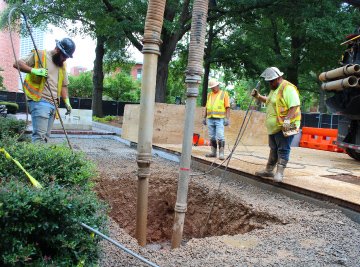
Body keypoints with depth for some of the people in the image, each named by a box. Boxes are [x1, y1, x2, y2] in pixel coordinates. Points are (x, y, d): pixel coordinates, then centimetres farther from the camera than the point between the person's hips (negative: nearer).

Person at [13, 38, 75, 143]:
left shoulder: (62, 65, 22)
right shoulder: (40, 55, 1)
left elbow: (64, 85, 24)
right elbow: (17, 63, -3)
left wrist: (67, 101, 11)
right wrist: (34, 70, -19)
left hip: (53, 104, 7)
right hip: (40, 102, -7)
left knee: (45, 137, 6)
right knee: (39, 136, -15)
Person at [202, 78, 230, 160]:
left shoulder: (224, 94, 3)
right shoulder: (209, 95, 17)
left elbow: (227, 107, -3)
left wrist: (227, 118, -11)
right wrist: (204, 117, 16)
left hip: (219, 119, -5)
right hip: (210, 119, 5)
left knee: (220, 137, -9)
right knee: (212, 137, 8)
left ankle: (221, 153, -9)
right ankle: (213, 152, 14)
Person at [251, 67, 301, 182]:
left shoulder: (287, 88, -15)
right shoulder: (274, 89, 17)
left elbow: (295, 106, -23)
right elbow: (269, 101, 34)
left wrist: (287, 119, -31)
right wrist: (258, 96, 18)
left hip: (284, 127, -10)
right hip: (273, 127, 10)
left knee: (283, 150, -3)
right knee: (273, 150, 17)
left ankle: (279, 173, 4)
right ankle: (269, 170, 27)